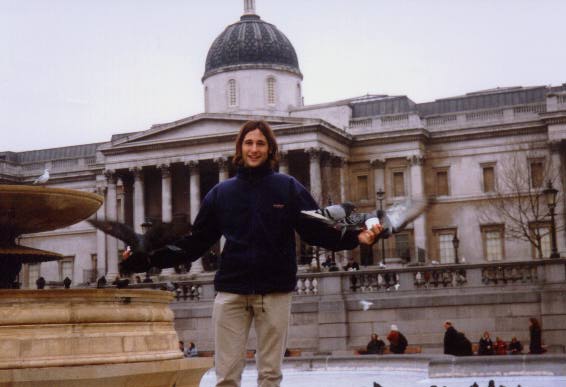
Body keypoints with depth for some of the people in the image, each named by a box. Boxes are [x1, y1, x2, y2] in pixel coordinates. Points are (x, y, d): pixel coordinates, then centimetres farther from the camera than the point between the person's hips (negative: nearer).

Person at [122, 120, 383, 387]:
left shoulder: (288, 187, 5)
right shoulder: (221, 192, 10)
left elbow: (318, 230, -1)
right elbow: (195, 242, 9)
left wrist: (356, 237, -19)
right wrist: (149, 259, -2)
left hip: (275, 292, -1)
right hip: (230, 293, 1)